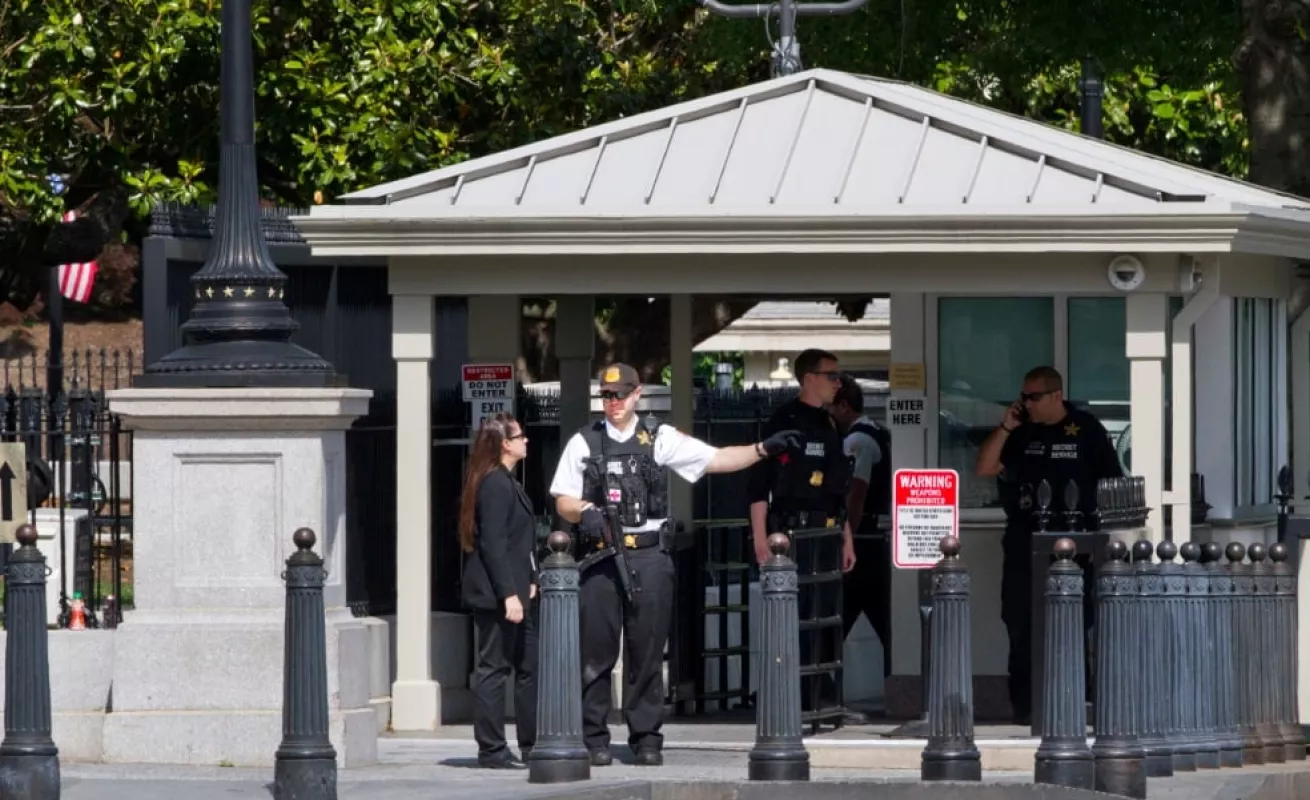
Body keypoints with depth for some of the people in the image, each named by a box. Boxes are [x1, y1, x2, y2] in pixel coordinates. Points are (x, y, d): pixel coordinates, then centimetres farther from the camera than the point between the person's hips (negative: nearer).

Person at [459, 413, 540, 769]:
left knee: (529, 666, 13)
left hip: (513, 593, 11)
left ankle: (531, 745, 19)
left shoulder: (506, 482, 17)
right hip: (497, 593, -11)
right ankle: (492, 750, -2)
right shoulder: (496, 484, -14)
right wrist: (508, 593, -23)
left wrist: (529, 583, 14)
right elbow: (493, 543, -20)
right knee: (494, 669, -5)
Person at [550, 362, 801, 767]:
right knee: (595, 652, -1)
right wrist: (585, 511, -12)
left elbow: (715, 460, 4)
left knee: (647, 653, 1)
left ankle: (646, 738, 7)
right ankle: (594, 740, 5)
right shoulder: (583, 443, 10)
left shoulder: (660, 439, 9)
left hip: (649, 555, 0)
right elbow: (563, 501, 10)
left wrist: (763, 449, -9)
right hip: (599, 555, 0)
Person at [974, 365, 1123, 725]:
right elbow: (984, 468, 4)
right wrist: (1005, 428, -6)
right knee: (1021, 627, 3)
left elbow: (1113, 485, 2)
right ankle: (1023, 707, 8)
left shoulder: (1087, 430, 0)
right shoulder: (1020, 431, 9)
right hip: (1024, 543, 3)